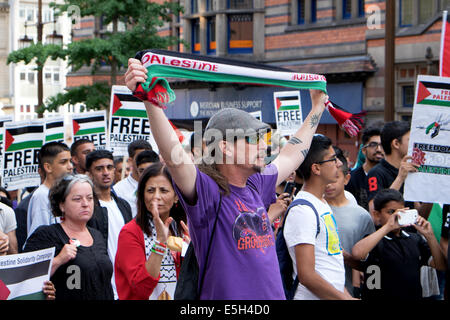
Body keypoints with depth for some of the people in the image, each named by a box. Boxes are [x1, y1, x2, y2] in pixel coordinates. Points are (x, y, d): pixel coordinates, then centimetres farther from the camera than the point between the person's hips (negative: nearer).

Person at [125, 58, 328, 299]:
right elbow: (173, 157, -29)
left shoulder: (256, 186, 11)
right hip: (225, 296, -7)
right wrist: (150, 101, -41)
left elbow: (292, 155, 28)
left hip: (274, 294, 7)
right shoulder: (207, 190, -11)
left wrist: (317, 107, 37)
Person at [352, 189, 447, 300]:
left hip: (414, 296, 4)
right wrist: (388, 226, -19)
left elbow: (441, 266, 8)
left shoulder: (415, 240, 13)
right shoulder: (375, 241, -1)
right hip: (381, 296, -4)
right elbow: (357, 253, -22)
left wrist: (429, 236, -4)